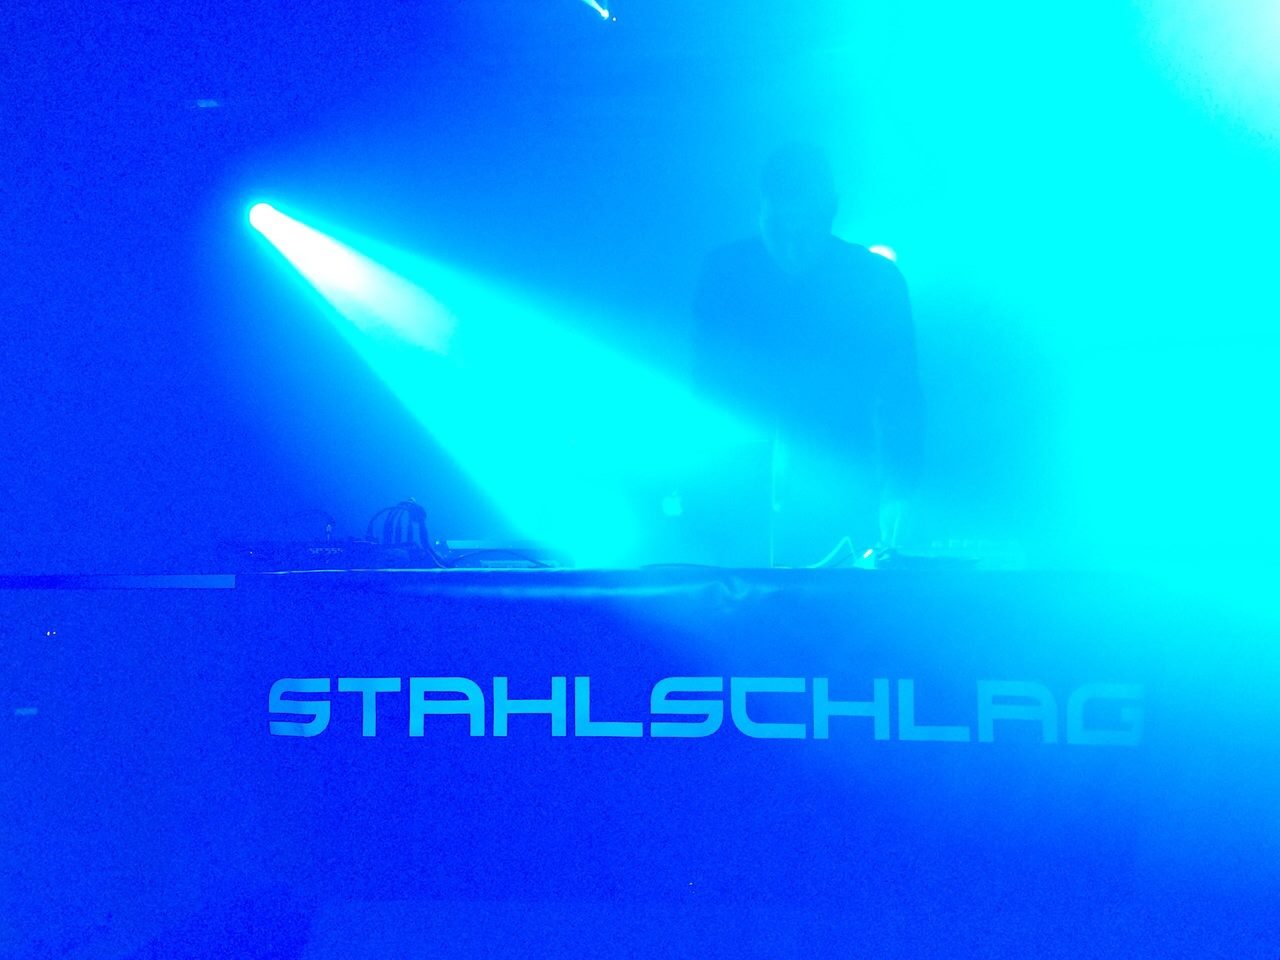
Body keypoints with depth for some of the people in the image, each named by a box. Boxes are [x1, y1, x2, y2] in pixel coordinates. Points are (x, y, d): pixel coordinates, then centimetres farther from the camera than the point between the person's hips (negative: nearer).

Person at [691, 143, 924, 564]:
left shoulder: (877, 279, 3)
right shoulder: (725, 273, 2)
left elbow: (901, 399, 5)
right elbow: (707, 381, 3)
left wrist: (895, 495, -3)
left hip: (844, 497, 0)